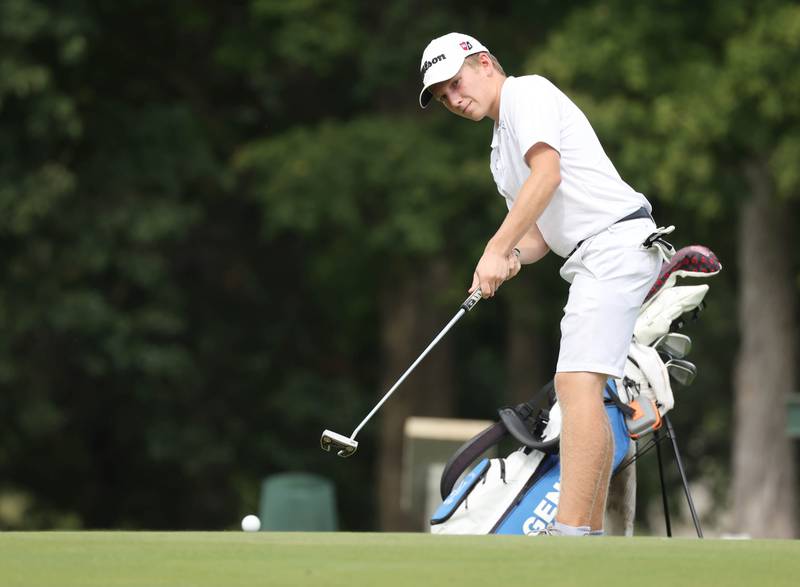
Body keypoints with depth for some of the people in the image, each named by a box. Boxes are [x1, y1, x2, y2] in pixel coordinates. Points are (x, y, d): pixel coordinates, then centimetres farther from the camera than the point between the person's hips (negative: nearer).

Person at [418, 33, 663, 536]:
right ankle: (593, 536, 12)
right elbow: (542, 232, 24)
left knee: (578, 384, -20)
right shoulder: (501, 152, 26)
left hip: (616, 241, -11)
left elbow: (547, 174, -17)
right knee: (578, 388, 11)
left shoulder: (527, 93, -3)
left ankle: (568, 535, -28)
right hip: (590, 259, 11)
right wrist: (513, 259, 1)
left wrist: (495, 250, -19)